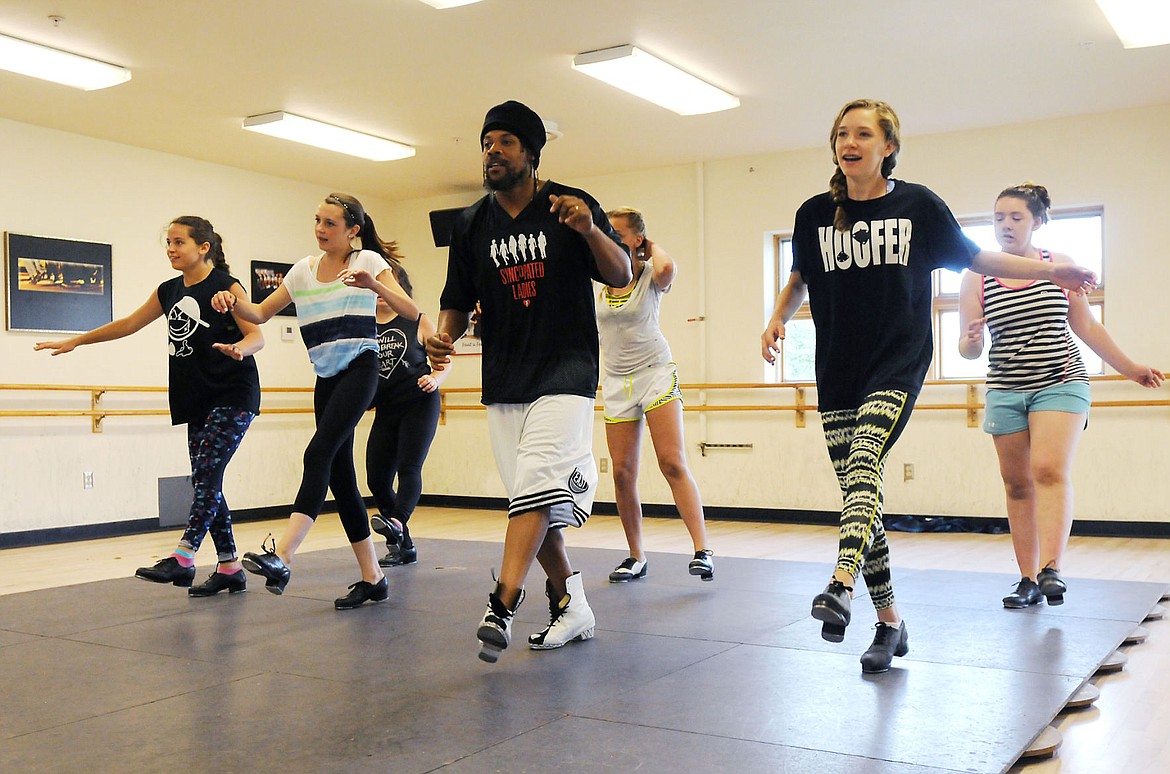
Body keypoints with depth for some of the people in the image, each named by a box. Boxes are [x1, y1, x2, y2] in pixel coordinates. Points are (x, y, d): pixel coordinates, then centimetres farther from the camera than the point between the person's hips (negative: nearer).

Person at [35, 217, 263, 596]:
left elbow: (257, 335, -15)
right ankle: (229, 568, 9)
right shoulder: (169, 291, 13)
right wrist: (75, 341, 24)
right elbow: (129, 323, 22)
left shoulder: (226, 286, -8)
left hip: (233, 395, -7)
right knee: (205, 480, 4)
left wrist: (239, 347, -38)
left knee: (207, 473, -16)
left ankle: (183, 557, -19)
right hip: (197, 400, 7)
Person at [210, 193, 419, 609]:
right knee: (340, 476, 4)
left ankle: (282, 556, -33)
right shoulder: (304, 269, 14)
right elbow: (260, 314, 16)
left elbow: (411, 311, -12)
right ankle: (372, 577, 11)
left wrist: (374, 285, -28)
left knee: (319, 453, -24)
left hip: (359, 367, -6)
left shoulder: (367, 260, 0)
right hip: (326, 377, 6)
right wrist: (233, 302, -5)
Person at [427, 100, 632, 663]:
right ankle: (571, 608, 21)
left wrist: (591, 231, -25)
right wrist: (443, 336, -10)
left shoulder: (570, 205, -1)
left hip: (565, 370, -4)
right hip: (503, 380, 5)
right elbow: (458, 302, 12)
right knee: (534, 501, 7)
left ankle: (501, 605, -27)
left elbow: (620, 276, -5)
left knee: (536, 484, -22)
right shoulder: (472, 224, 10)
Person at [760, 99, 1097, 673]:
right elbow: (800, 279, 22)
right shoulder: (815, 214, 7)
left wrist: (1050, 271, 6)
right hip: (837, 373, 3)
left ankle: (841, 585, -41)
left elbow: (972, 257, 13)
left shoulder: (917, 205, 1)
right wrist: (777, 319, 4)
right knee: (859, 491, 2)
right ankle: (890, 622, 13)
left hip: (898, 366, -3)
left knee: (862, 465, -28)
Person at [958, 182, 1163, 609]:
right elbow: (967, 348, 0)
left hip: (1060, 383, -1)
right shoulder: (976, 278, 2)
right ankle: (1028, 580, 9)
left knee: (1049, 469, -20)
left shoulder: (1060, 265, 3)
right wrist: (971, 341, -23)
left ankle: (1051, 569, -24)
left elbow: (1087, 327, 12)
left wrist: (1130, 368, 17)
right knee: (1017, 484, 3)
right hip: (1005, 391, 1)